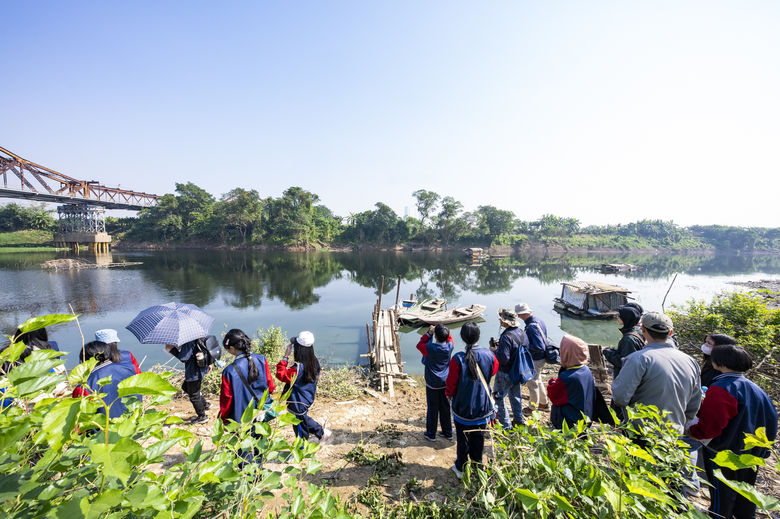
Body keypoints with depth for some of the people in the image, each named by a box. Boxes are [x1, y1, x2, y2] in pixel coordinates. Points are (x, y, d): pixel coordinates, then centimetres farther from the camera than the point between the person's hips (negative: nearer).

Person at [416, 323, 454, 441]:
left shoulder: (429, 348, -24)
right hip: (445, 382, 4)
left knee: (432, 408, 10)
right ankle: (448, 432, 30)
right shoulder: (450, 346, -13)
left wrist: (429, 333, -6)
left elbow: (419, 345, -2)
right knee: (446, 407, 16)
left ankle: (431, 434, 23)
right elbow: (450, 340, 12)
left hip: (432, 383, -3)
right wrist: (445, 331, -2)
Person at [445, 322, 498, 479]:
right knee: (478, 437, 22)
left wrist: (449, 394, 6)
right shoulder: (489, 356, -16)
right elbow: (494, 371, 7)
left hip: (462, 406, -2)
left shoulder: (458, 359, -26)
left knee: (462, 438, 17)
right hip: (483, 407, 3)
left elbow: (452, 382, -14)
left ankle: (461, 469, 35)